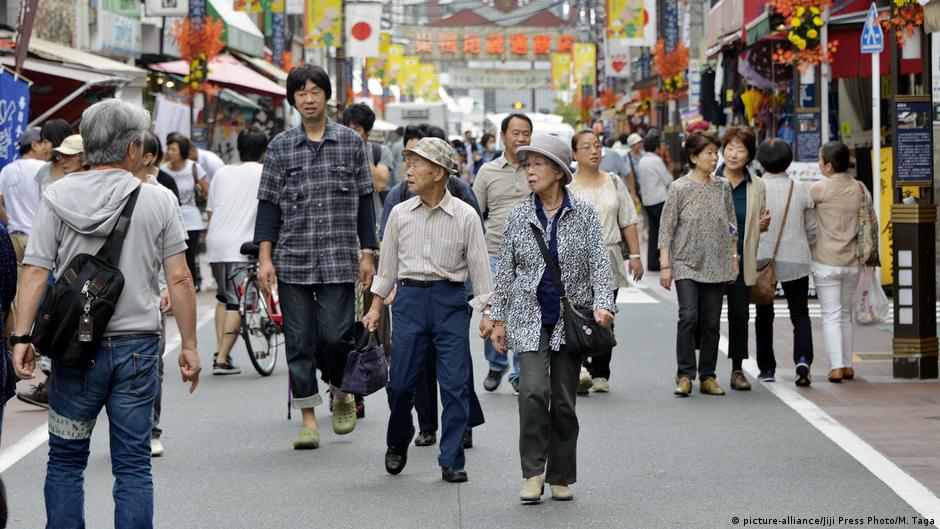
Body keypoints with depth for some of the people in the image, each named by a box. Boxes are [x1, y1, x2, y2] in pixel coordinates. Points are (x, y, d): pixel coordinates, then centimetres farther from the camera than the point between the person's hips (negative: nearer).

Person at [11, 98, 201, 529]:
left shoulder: (57, 198, -1)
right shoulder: (157, 201, -1)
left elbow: (34, 272, -6)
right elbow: (179, 279, -2)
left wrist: (22, 336, -5)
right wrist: (189, 345, 5)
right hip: (137, 346, 0)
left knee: (65, 461, 13)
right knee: (133, 466, 5)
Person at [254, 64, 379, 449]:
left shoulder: (350, 142, 6)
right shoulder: (280, 146, 6)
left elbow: (364, 201, 9)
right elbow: (269, 204, 6)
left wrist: (367, 253, 5)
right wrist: (265, 258, -2)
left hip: (339, 258, -1)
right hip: (292, 259, 1)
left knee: (336, 335, -9)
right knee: (299, 342, 2)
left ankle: (341, 394, 20)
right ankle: (309, 418, 11)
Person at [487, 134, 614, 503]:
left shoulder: (584, 214, 1)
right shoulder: (519, 217, 5)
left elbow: (599, 264, -3)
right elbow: (504, 271, 9)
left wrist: (602, 305, -18)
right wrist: (498, 319, 6)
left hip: (571, 317, 0)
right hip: (530, 318, 0)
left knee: (564, 399, 4)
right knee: (533, 390, -18)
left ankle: (561, 478, 16)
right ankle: (533, 473, -8)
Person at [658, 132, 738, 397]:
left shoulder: (723, 187, 8)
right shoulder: (680, 188, -4)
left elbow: (732, 226, 16)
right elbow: (667, 228, -4)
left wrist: (734, 258, 11)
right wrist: (665, 265, -9)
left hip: (717, 265, 4)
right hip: (687, 264, -4)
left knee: (712, 323, 5)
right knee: (689, 316, -16)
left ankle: (707, 377, 13)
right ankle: (685, 376, -8)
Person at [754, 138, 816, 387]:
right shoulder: (800, 191, -2)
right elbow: (812, 229, 6)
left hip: (762, 259, -1)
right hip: (795, 260, 1)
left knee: (764, 315, 13)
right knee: (800, 313, 6)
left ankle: (767, 368, 15)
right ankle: (803, 359, -16)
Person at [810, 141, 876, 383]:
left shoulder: (820, 189, -13)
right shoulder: (861, 189, 1)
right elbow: (872, 223, 6)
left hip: (826, 262, -4)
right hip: (852, 263, 5)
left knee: (831, 315, -1)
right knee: (846, 315, 17)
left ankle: (836, 367, -10)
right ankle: (847, 365, 18)